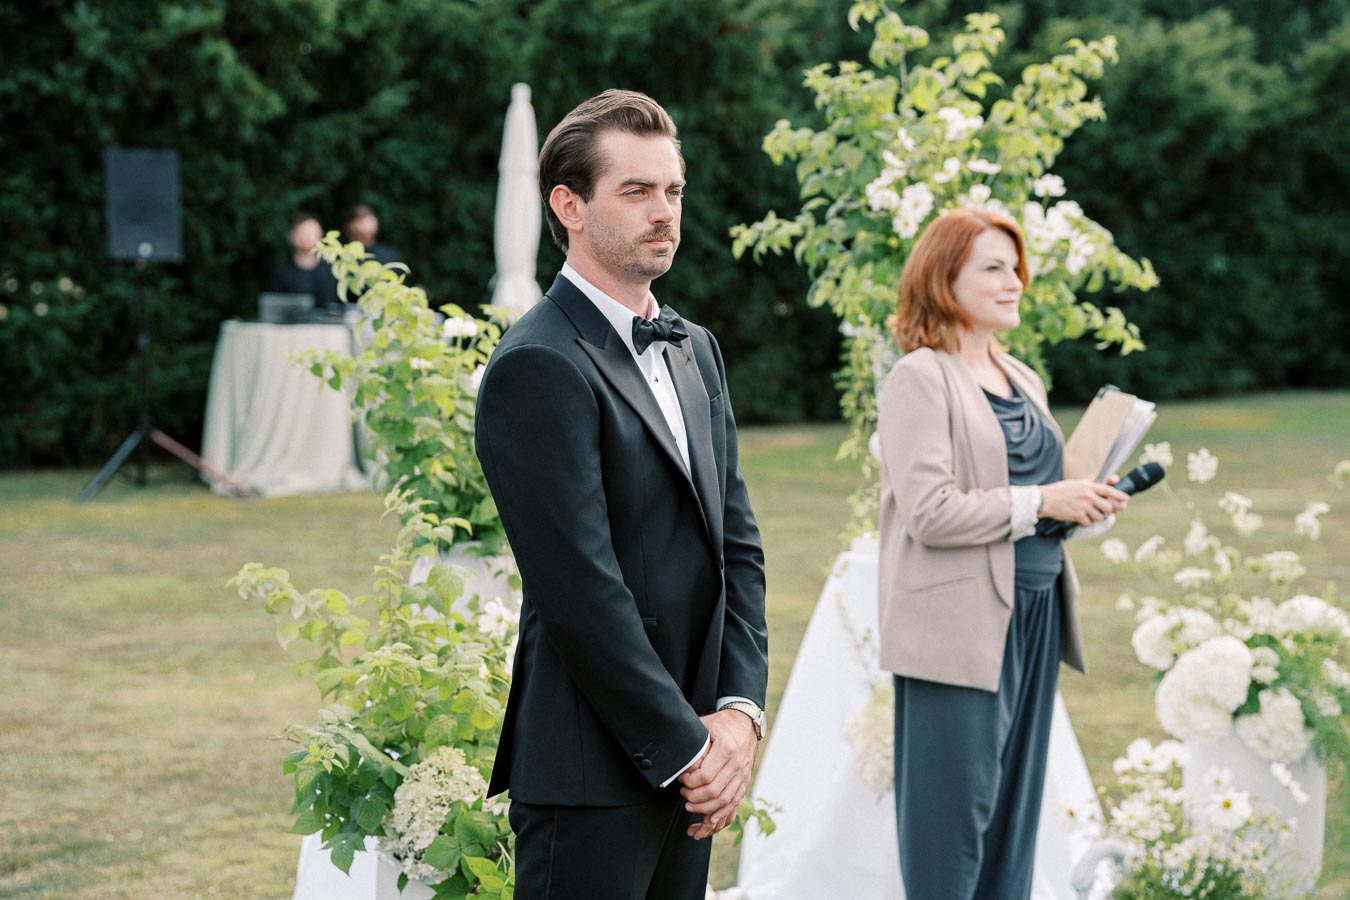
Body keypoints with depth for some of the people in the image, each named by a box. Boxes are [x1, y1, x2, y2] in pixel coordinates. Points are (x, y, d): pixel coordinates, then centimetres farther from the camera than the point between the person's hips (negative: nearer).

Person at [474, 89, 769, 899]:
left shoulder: (696, 349, 15)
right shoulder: (539, 368, -13)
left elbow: (737, 540, 12)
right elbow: (581, 590, -18)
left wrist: (740, 710, -2)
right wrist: (686, 749, -14)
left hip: (691, 763, 8)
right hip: (594, 774, -8)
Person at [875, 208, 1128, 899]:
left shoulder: (1022, 381, 17)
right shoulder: (920, 379, -8)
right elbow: (929, 512, -18)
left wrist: (1081, 501, 5)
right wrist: (1040, 502, -15)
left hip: (1034, 614, 8)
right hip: (961, 625, -8)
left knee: (1017, 800, 11)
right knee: (955, 811, -4)